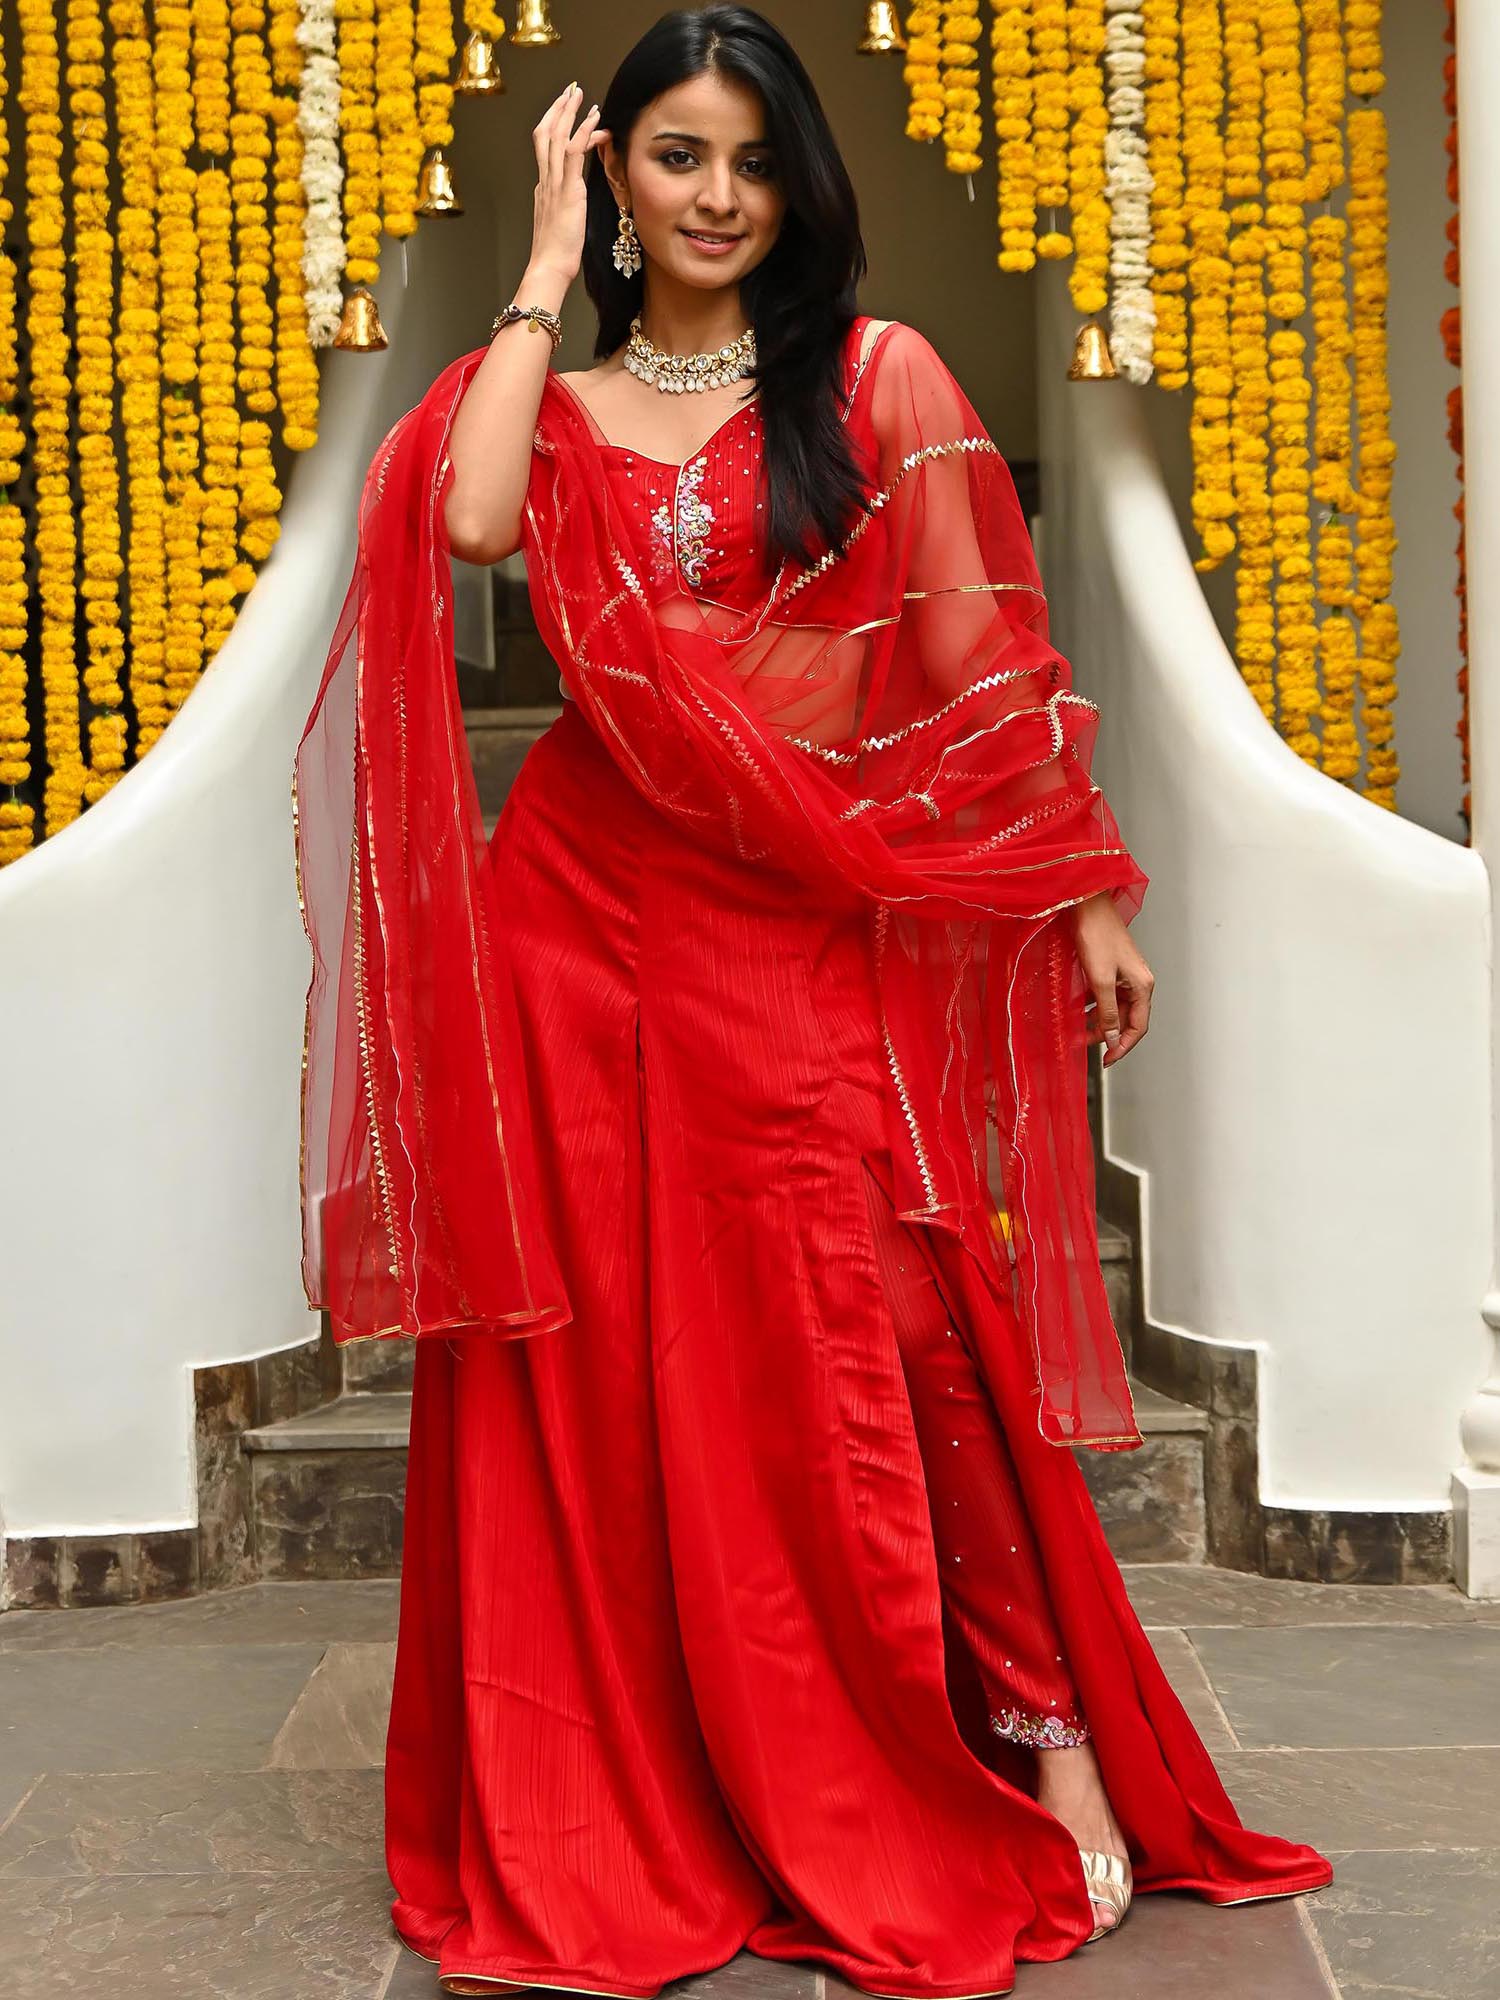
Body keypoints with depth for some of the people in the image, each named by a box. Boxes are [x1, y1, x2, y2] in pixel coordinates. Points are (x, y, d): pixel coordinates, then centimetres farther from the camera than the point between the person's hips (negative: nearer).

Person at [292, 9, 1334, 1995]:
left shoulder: (879, 377, 6)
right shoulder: (558, 397, 11)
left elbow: (982, 653, 4)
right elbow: (471, 518, -13)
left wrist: (1088, 895, 0)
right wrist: (548, 270, -2)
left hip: (806, 935, -2)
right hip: (584, 917, 2)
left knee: (878, 1338, -4)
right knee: (605, 1348, 5)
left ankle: (1044, 1730, 15)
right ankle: (617, 1810, 21)